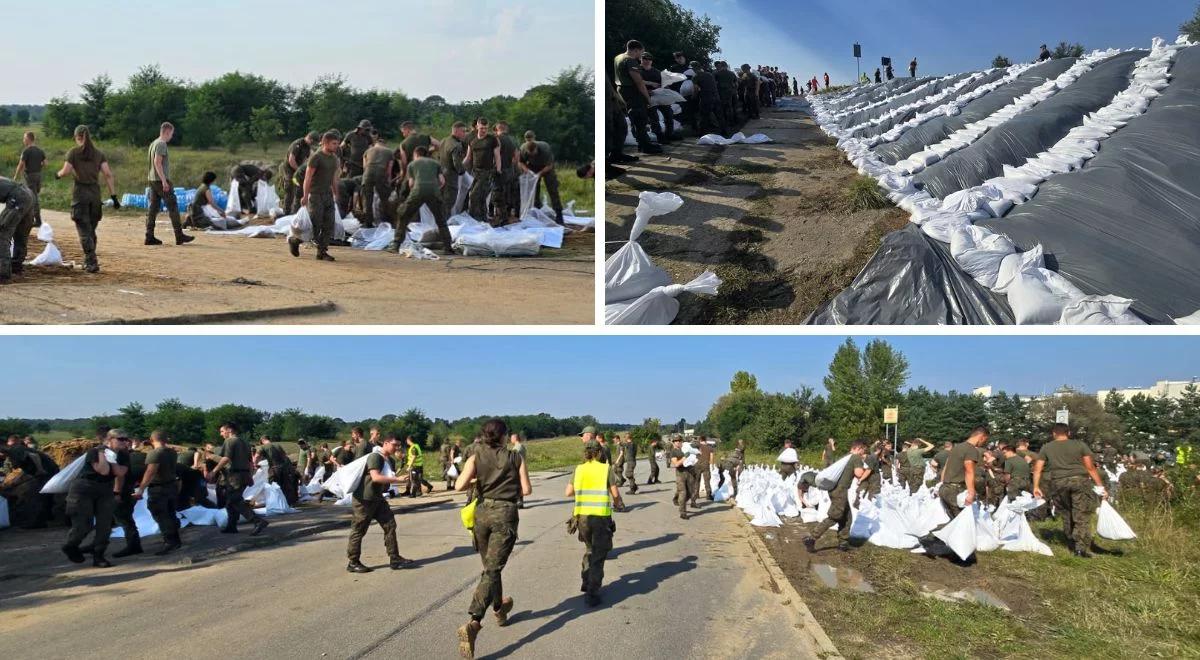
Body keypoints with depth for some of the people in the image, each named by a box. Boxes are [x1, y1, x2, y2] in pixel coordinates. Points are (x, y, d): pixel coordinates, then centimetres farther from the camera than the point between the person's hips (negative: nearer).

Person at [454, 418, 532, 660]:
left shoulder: (476, 457, 0)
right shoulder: (515, 458, -1)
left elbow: (459, 485, -11)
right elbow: (526, 490, -2)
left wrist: (476, 481, 8)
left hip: (481, 513, 3)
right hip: (505, 514, -3)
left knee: (490, 566, 22)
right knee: (492, 570, -7)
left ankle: (499, 609, 42)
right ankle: (473, 622, -26)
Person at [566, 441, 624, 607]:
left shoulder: (579, 469, 5)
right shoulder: (605, 469, -1)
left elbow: (569, 492, 8)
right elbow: (615, 494, -4)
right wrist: (617, 503, 17)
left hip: (582, 515, 3)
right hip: (601, 516, -3)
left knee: (589, 549, 27)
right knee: (598, 555, 5)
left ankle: (586, 582, 26)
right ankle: (592, 594, 0)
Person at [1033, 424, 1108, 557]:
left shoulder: (1046, 447, 14)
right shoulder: (1080, 445, 10)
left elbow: (1037, 468, 9)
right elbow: (1090, 467, 6)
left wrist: (1036, 487, 12)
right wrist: (1100, 486, 9)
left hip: (1058, 482, 2)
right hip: (1079, 480, -2)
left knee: (1066, 514, 16)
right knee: (1082, 515, 0)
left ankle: (1072, 545, 24)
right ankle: (1082, 547, -8)